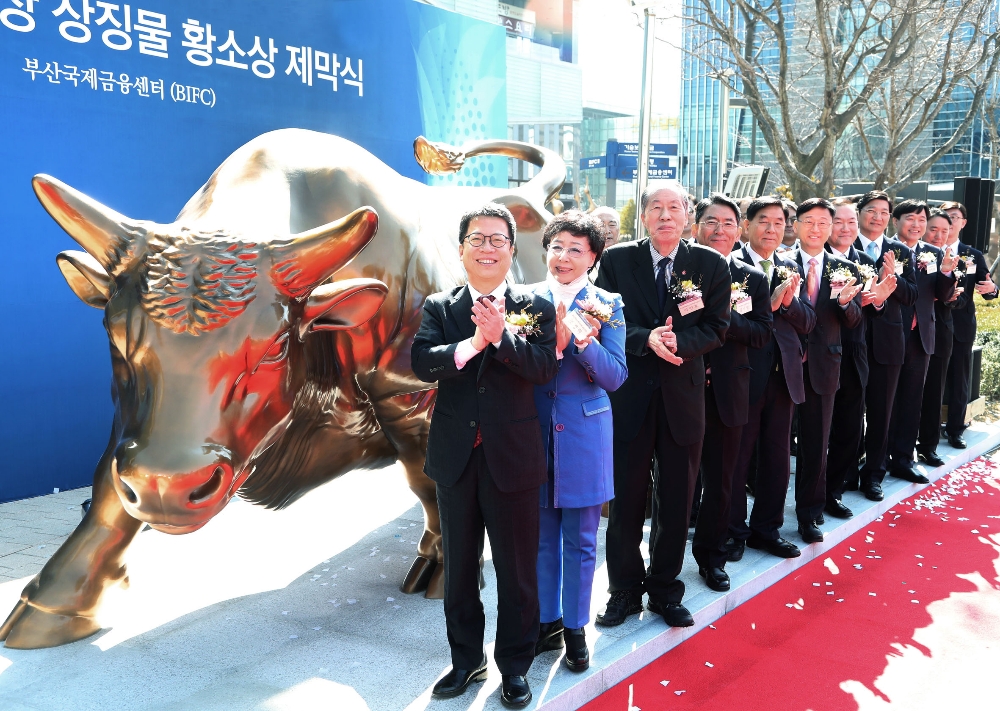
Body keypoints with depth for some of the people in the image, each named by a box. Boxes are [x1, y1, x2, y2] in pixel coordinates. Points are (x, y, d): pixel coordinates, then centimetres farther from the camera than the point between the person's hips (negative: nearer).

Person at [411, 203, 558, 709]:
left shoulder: (535, 308, -1)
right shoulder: (439, 307, 3)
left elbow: (545, 367, -16)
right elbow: (421, 362, -13)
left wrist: (501, 336, -28)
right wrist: (472, 343, -26)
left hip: (513, 457, -2)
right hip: (455, 458, 2)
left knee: (517, 569, 9)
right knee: (459, 566, 16)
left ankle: (515, 666, 27)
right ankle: (466, 660, 35)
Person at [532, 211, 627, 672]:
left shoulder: (607, 305, -2)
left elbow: (615, 376, -10)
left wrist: (581, 340, -26)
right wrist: (554, 342, -21)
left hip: (584, 432, -1)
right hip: (535, 431, 2)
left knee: (579, 541, 7)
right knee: (542, 536, 12)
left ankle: (575, 629, 25)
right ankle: (548, 621, 30)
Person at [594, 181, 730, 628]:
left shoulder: (710, 265, 2)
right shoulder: (616, 260, 1)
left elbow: (716, 328, -1)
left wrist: (676, 343, -20)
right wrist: (647, 339, -21)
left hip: (683, 394, 1)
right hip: (629, 394, -1)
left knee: (676, 501, 10)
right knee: (626, 499, 7)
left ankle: (665, 589, 28)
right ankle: (625, 590, 24)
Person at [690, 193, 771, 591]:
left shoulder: (753, 280, 6)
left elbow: (761, 334, -5)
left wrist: (722, 316, -19)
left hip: (727, 394, 2)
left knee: (720, 480, 12)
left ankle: (711, 556, 28)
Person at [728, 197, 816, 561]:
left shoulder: (790, 268, 11)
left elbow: (808, 321, 3)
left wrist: (788, 301, -15)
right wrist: (769, 303, -25)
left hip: (784, 375, 6)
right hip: (744, 375, -6)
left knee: (777, 458, 14)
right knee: (736, 456, 7)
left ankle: (766, 528, 29)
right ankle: (733, 531, 22)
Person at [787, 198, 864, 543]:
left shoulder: (844, 269, 5)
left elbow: (853, 321, 0)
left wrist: (846, 302, -20)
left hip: (822, 365, 2)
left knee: (816, 442, 10)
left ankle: (809, 513, 24)